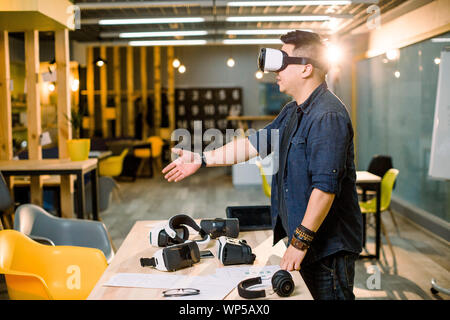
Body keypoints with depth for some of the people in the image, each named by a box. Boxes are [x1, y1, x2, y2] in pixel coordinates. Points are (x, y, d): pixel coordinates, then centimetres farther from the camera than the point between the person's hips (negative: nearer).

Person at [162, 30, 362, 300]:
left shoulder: (328, 116, -21)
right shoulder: (293, 112, 12)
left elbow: (325, 187, -26)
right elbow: (258, 142, 19)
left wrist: (300, 242, -23)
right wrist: (202, 159, 19)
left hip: (329, 245, -9)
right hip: (305, 239, 9)